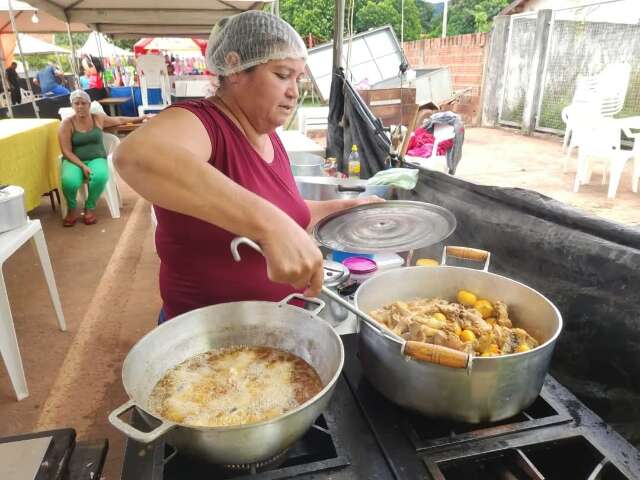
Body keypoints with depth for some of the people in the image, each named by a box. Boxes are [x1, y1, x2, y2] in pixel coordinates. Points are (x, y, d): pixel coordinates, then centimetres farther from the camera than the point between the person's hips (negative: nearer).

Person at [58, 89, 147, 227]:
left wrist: (138, 118, 31)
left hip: (96, 159, 2)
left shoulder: (98, 118, 7)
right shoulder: (67, 124, -3)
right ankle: (72, 209, -3)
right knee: (68, 181, -36)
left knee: (100, 177, -36)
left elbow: (119, 120, 27)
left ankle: (90, 208, -8)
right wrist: (82, 166, -20)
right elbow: (67, 152, -8)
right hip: (74, 161, -1)